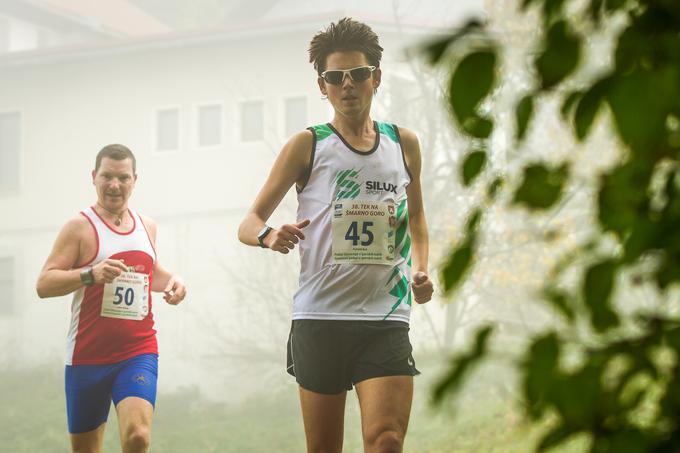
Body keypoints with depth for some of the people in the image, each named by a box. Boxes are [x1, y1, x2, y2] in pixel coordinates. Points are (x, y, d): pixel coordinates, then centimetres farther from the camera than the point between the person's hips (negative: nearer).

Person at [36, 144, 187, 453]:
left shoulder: (146, 226, 12)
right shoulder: (80, 227, -4)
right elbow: (44, 284, -11)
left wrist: (171, 281, 7)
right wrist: (91, 274, -27)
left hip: (139, 351, 2)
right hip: (87, 355, -2)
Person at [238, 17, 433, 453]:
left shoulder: (404, 143, 12)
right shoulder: (308, 145, 4)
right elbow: (249, 223, 5)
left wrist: (421, 269, 10)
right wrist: (269, 235, -19)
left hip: (386, 318, 1)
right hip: (319, 317, -1)